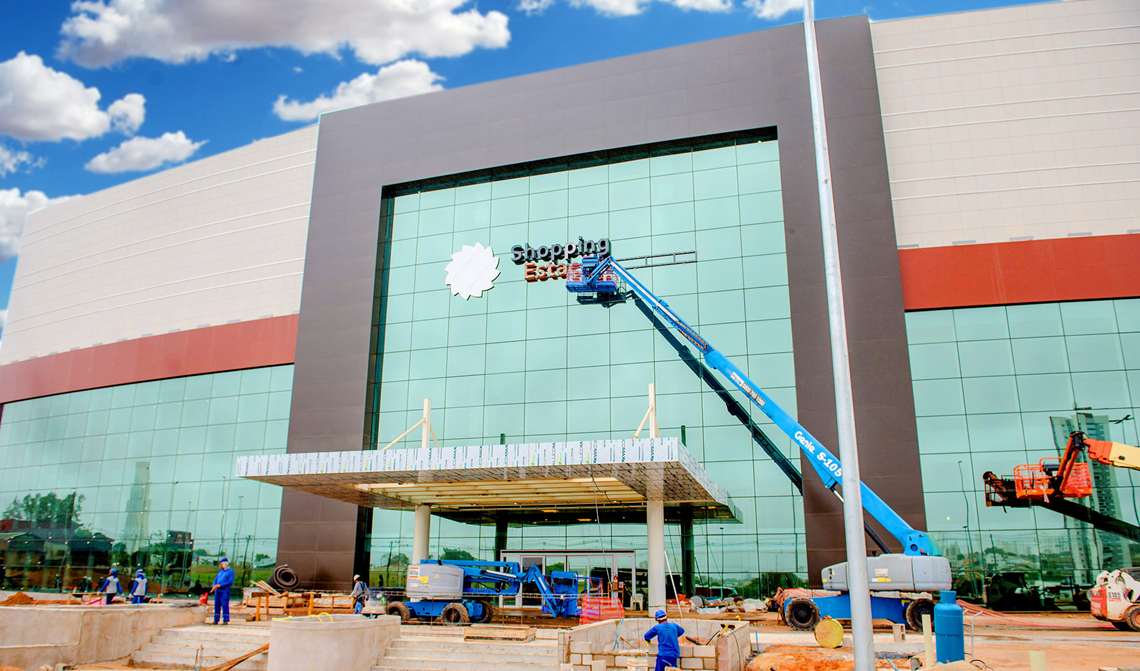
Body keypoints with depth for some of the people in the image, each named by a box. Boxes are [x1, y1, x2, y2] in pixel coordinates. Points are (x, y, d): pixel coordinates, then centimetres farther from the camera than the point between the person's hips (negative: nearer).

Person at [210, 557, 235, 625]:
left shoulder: (230, 571, -3)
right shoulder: (220, 571, 18)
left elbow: (230, 582, -12)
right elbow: (216, 579, 17)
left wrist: (220, 585, -16)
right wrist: (214, 586, -3)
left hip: (225, 590, -7)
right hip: (217, 590, 7)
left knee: (224, 605, -8)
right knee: (217, 605, 5)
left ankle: (225, 620, -6)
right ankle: (216, 620, 12)